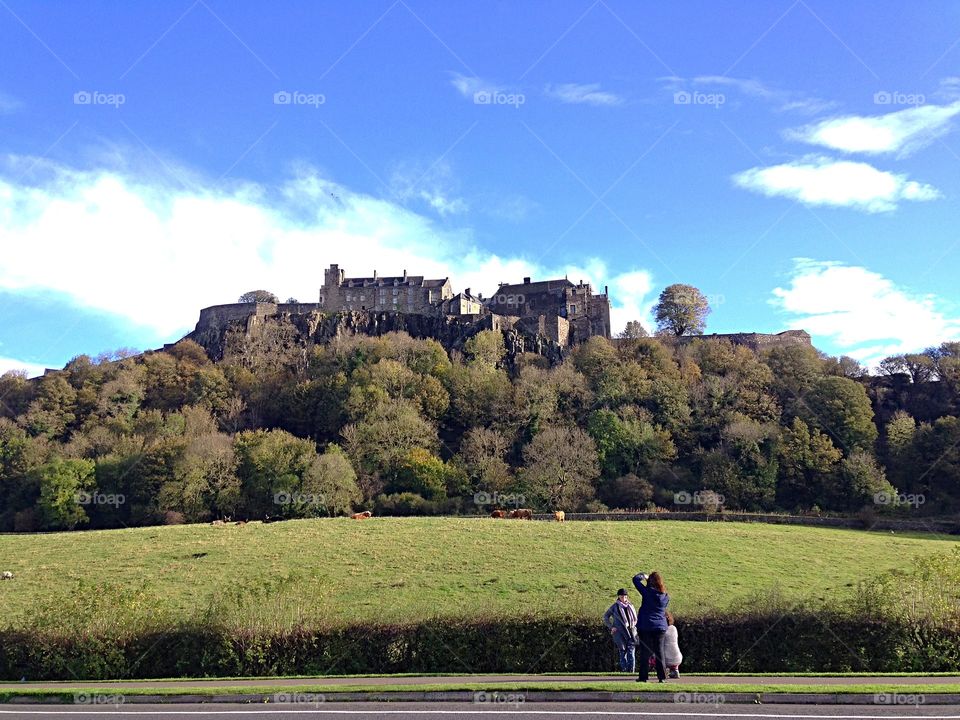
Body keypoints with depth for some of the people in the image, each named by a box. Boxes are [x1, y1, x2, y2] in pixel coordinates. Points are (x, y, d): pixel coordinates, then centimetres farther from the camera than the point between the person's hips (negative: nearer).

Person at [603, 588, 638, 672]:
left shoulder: (630, 606, 13)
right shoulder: (615, 607, 4)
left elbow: (635, 618, 25)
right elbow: (605, 617, 8)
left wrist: (634, 626, 8)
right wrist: (611, 627, -1)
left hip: (631, 631, 2)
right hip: (620, 632, -2)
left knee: (631, 650, -8)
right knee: (623, 651, -1)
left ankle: (631, 670, -5)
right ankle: (623, 669, 6)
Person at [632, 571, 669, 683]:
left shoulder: (648, 592, -11)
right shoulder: (666, 596, 3)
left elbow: (636, 579, -5)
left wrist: (643, 575, 14)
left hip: (645, 627, -4)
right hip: (661, 627, 4)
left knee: (645, 652, 3)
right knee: (659, 652, 10)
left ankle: (643, 677, 5)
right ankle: (662, 677, 9)